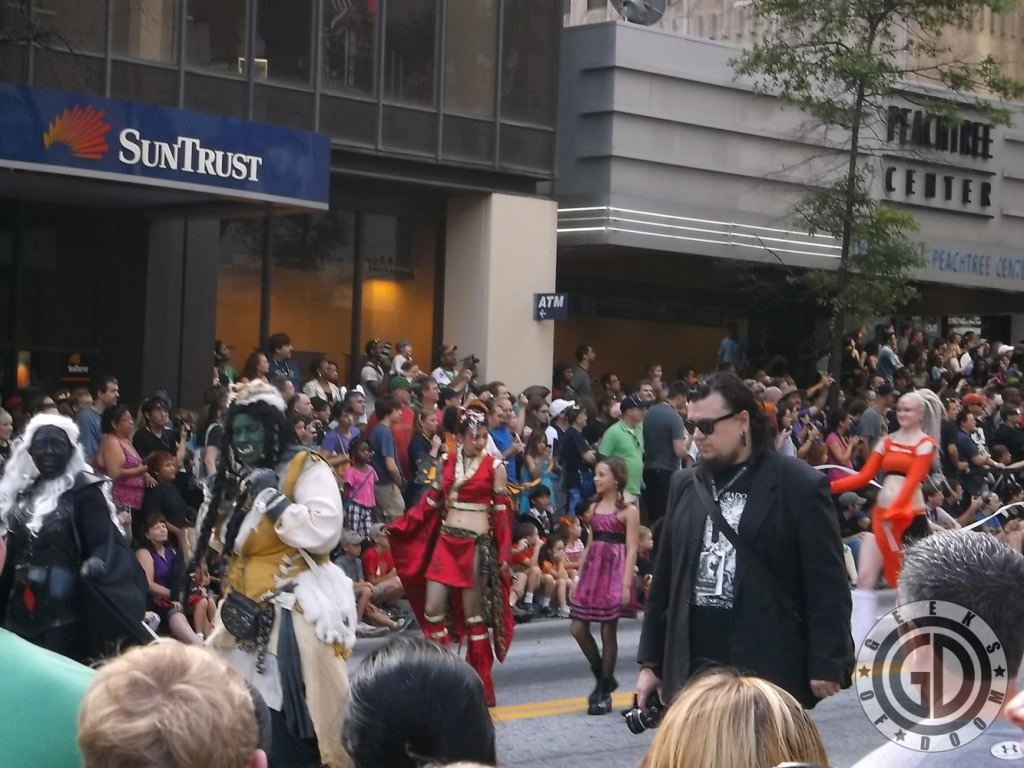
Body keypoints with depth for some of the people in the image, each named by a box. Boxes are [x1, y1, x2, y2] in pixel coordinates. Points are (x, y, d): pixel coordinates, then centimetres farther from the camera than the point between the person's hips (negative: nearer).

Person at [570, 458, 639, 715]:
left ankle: (604, 692, 7)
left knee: (608, 631, -2)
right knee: (578, 628, 1)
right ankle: (604, 678, 18)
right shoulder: (595, 507, 13)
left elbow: (632, 550, -9)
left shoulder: (628, 510, -6)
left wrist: (626, 584, -17)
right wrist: (579, 576, 11)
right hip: (593, 568, 6)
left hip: (615, 570, -6)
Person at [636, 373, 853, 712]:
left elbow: (827, 586, -6)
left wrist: (827, 665, -11)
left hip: (769, 672, -5)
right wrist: (651, 661, 14)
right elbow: (664, 579, 16)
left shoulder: (800, 487, -4)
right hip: (691, 669, 5)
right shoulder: (684, 486, 13)